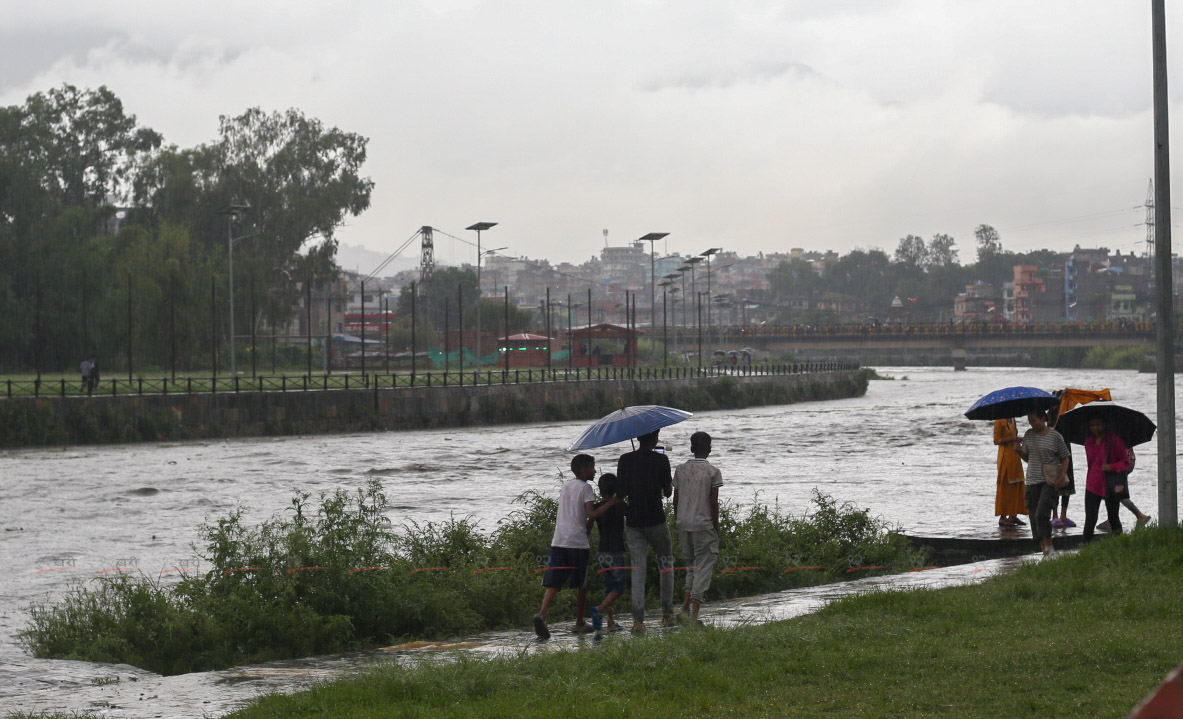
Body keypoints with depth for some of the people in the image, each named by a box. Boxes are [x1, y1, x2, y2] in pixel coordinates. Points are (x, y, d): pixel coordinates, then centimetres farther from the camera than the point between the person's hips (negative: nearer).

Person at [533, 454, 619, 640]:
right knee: (581, 585, 12)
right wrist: (610, 503, -6)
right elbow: (592, 514, -14)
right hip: (578, 541, -5)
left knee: (553, 583, -4)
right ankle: (579, 623, 20)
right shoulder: (585, 487, -3)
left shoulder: (566, 486, 18)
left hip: (559, 540, 5)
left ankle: (542, 614, -26)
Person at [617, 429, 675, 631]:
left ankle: (638, 620, -6)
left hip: (633, 521, 2)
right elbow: (667, 492, 1)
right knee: (665, 564, 14)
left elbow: (620, 493, 0)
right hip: (656, 519, -2)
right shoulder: (661, 459, -6)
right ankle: (667, 613, 11)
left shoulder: (625, 460, 2)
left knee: (637, 570, 2)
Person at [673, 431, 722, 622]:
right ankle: (694, 612, -8)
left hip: (683, 524, 4)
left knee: (691, 564, 19)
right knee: (703, 567, 1)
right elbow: (714, 502, -8)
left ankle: (685, 604, 4)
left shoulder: (680, 470, 6)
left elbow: (675, 500, 8)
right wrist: (716, 528, 1)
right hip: (703, 524, -4)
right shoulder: (713, 471, -6)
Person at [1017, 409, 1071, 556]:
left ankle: (1049, 546, -5)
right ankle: (1043, 549, 9)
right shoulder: (1028, 435, 8)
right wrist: (1019, 451, -4)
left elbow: (1065, 458, 3)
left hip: (1050, 481, -5)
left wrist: (1062, 476, -11)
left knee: (1041, 514, -18)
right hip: (1032, 481, 5)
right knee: (1034, 516, 2)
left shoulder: (1055, 436, -4)